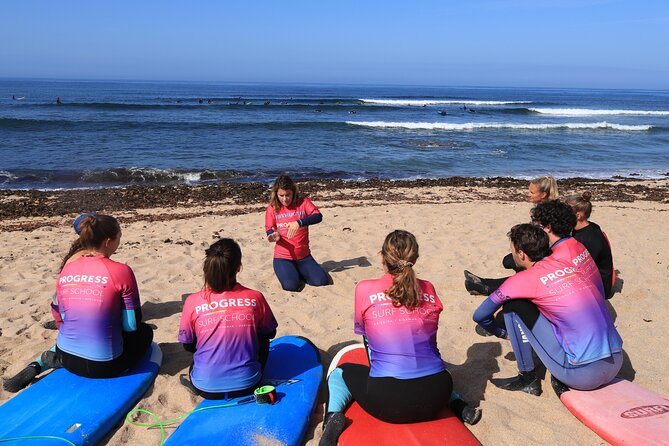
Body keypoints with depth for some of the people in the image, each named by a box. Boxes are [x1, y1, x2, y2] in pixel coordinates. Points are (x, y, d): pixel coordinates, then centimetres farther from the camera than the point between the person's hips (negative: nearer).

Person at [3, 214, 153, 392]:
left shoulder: (65, 270, -1)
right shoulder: (121, 271, -17)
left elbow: (64, 317, 9)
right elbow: (132, 324, -11)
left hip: (68, 359, 7)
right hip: (104, 366, -6)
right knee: (145, 331, 22)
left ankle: (37, 365, 13)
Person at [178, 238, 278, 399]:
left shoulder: (193, 302, -14)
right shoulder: (255, 298, -13)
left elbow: (188, 345, 2)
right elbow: (270, 333, 6)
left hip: (205, 388, 1)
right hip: (247, 385, -1)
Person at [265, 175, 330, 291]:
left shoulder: (303, 202, -4)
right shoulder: (272, 208, -2)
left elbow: (318, 217, -19)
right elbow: (269, 229, 4)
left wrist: (299, 222, -36)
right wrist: (274, 235, -21)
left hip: (303, 256, 2)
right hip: (282, 257, -1)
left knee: (322, 281, -14)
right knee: (291, 286, -26)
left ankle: (299, 272, 15)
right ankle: (288, 272, 10)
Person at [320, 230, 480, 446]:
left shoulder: (365, 290, -4)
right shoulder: (428, 290, 5)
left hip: (387, 403, -3)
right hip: (436, 398, 4)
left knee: (340, 373, 24)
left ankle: (333, 417, -2)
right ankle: (459, 406, 17)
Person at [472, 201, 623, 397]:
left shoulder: (527, 279, -9)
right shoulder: (581, 250, 5)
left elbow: (480, 315, -2)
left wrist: (503, 332, 20)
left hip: (583, 374, -6)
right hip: (615, 364, 6)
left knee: (513, 306, 0)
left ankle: (527, 379, 11)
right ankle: (562, 381, 18)